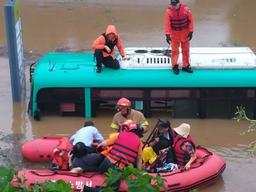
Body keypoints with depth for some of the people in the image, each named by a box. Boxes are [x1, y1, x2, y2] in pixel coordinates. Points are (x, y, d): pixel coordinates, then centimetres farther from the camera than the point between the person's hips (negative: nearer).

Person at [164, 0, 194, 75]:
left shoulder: (185, 9, -13)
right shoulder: (169, 11, -15)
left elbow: (191, 20, -4)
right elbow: (167, 23, -14)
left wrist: (191, 31, -6)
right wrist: (167, 35, -20)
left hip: (185, 32, 2)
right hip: (174, 33, -1)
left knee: (186, 50, 9)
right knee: (175, 50, 1)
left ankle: (186, 66, 21)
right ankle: (175, 66, 13)